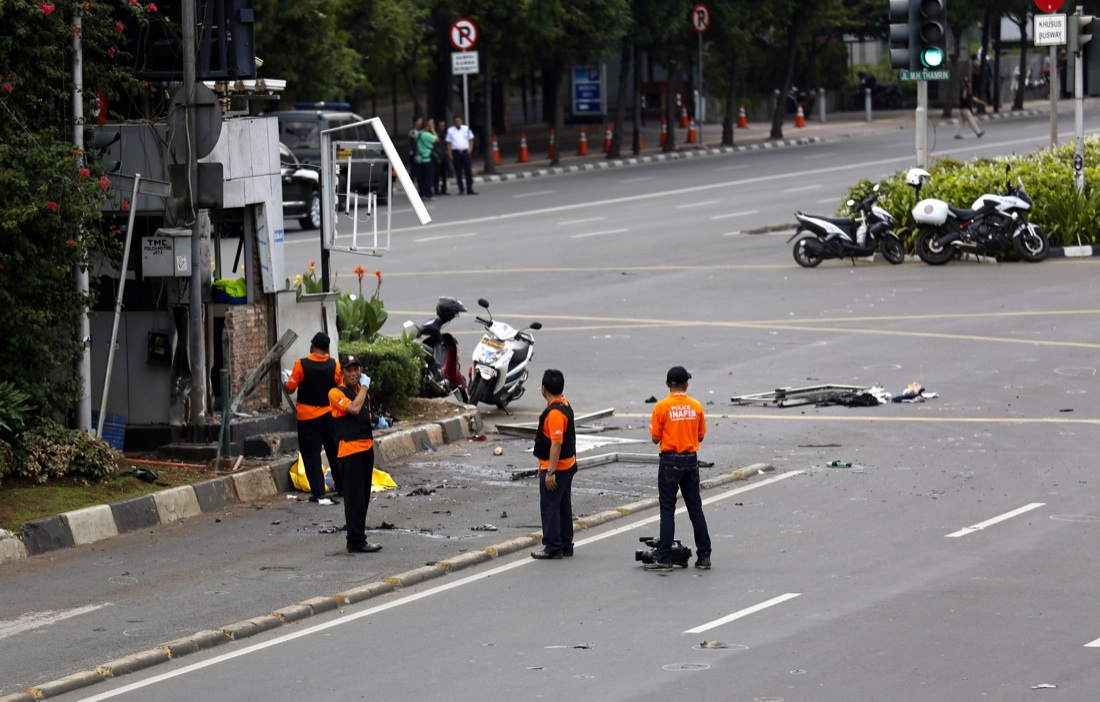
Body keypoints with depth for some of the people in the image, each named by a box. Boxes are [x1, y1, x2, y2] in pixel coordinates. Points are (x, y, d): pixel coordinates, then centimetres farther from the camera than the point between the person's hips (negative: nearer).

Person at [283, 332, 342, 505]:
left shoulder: (301, 365, -14)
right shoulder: (334, 366, -6)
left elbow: (290, 388, -8)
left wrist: (285, 379, 13)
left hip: (307, 417, -3)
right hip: (329, 416, 3)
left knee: (311, 455, 1)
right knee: (335, 452, 16)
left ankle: (319, 493, -5)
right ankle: (342, 486, 27)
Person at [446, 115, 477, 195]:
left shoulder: (466, 129, 9)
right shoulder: (450, 130, 5)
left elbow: (471, 140, 11)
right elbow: (448, 143, 3)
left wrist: (470, 149, -5)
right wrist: (450, 154, -4)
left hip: (465, 152, 1)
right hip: (456, 152, -1)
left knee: (468, 171, -3)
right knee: (458, 172, 1)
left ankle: (469, 189, 0)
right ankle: (461, 189, 10)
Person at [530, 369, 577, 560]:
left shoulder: (554, 413, -23)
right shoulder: (564, 406, 10)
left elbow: (556, 444, -26)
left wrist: (550, 472, -25)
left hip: (556, 467, -10)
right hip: (567, 464, 10)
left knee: (549, 507, -3)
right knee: (563, 506, 15)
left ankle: (552, 548, 1)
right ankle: (565, 545, 22)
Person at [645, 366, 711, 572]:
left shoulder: (662, 407, -11)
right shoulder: (696, 406, -1)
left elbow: (655, 438, -7)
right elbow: (701, 436, 7)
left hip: (670, 462, -3)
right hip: (691, 461, 3)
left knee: (667, 512, -1)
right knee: (695, 510, 11)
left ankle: (664, 560, -3)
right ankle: (704, 557, 14)